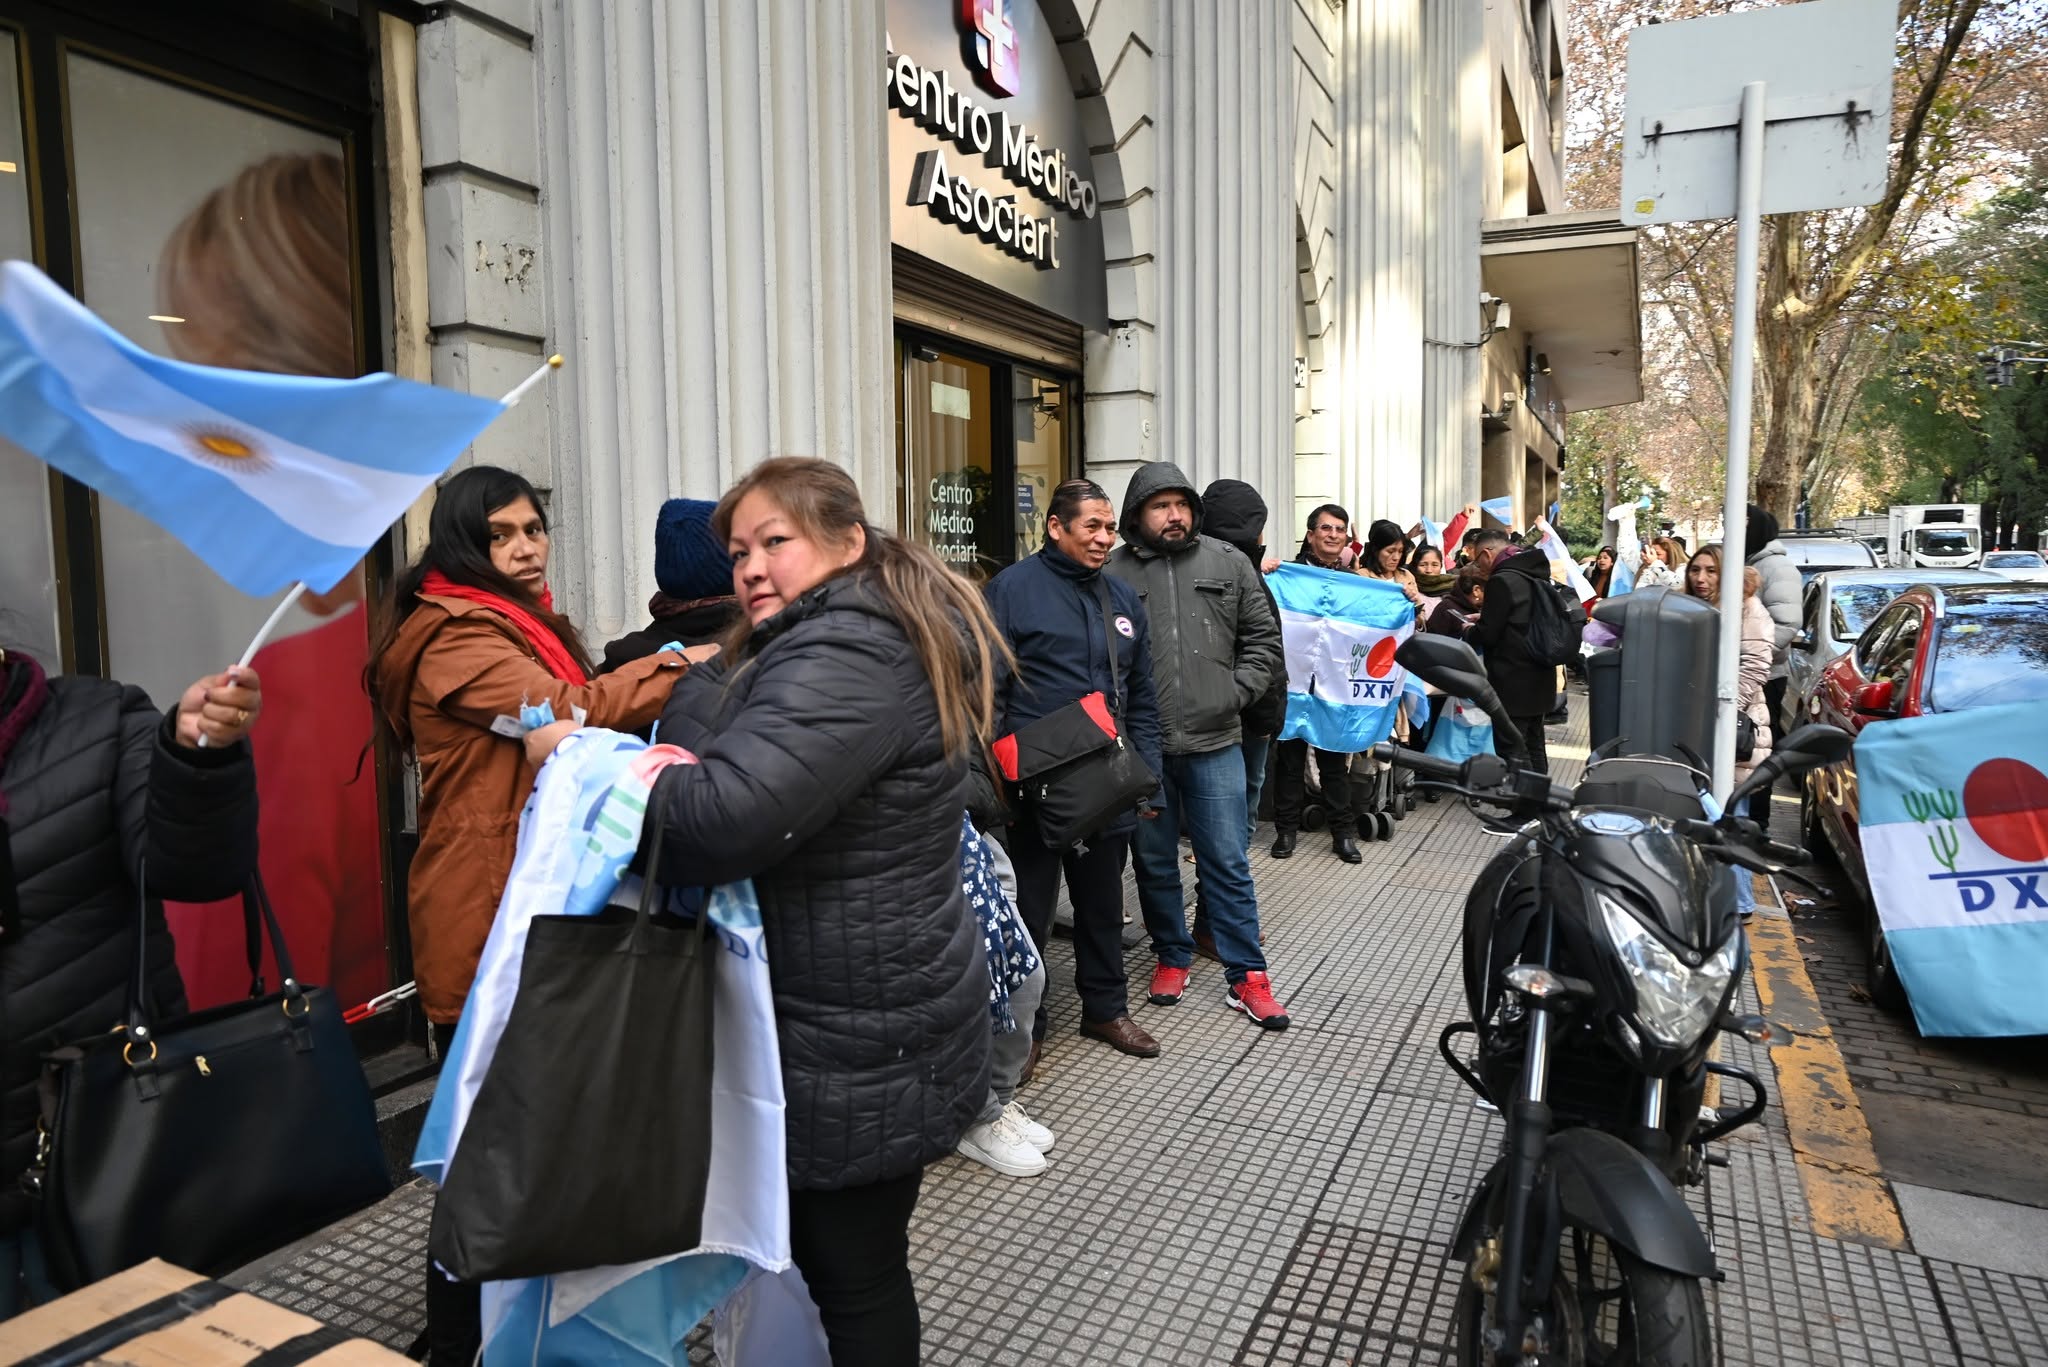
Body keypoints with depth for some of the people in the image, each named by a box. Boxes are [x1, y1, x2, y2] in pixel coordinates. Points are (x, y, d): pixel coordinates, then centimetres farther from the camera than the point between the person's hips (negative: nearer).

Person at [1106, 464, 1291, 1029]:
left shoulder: (1228, 564, 5)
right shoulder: (1113, 572, -2)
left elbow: (1263, 637, 10)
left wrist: (1239, 690, -1)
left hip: (1215, 742, 1)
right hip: (1141, 747, 0)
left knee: (1228, 863, 5)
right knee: (1155, 862, 13)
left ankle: (1246, 977, 16)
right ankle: (1172, 957, 32)